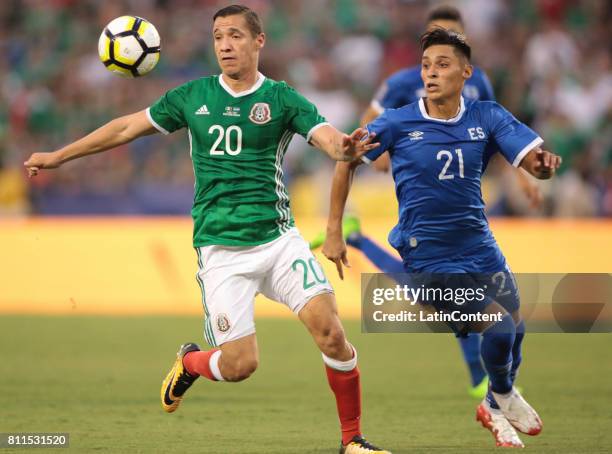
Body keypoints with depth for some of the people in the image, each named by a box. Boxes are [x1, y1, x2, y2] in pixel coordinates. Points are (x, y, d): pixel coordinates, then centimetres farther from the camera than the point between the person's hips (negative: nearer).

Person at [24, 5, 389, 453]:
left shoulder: (281, 98, 0)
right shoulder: (193, 96, 6)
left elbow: (328, 137, -15)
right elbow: (129, 127, 16)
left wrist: (345, 148, -40)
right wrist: (59, 156, 21)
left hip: (278, 238, 0)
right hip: (221, 250, 0)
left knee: (330, 330, -16)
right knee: (239, 364, -8)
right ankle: (188, 362, 28)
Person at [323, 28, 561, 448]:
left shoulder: (488, 117, -5)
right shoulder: (398, 123, -12)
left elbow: (533, 159, -13)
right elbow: (347, 161, -2)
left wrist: (545, 163, -38)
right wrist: (334, 232, -4)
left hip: (479, 249, 4)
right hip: (428, 258, -4)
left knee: (515, 331, 10)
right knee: (500, 328, -16)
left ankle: (496, 410, 40)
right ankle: (504, 397, 17)